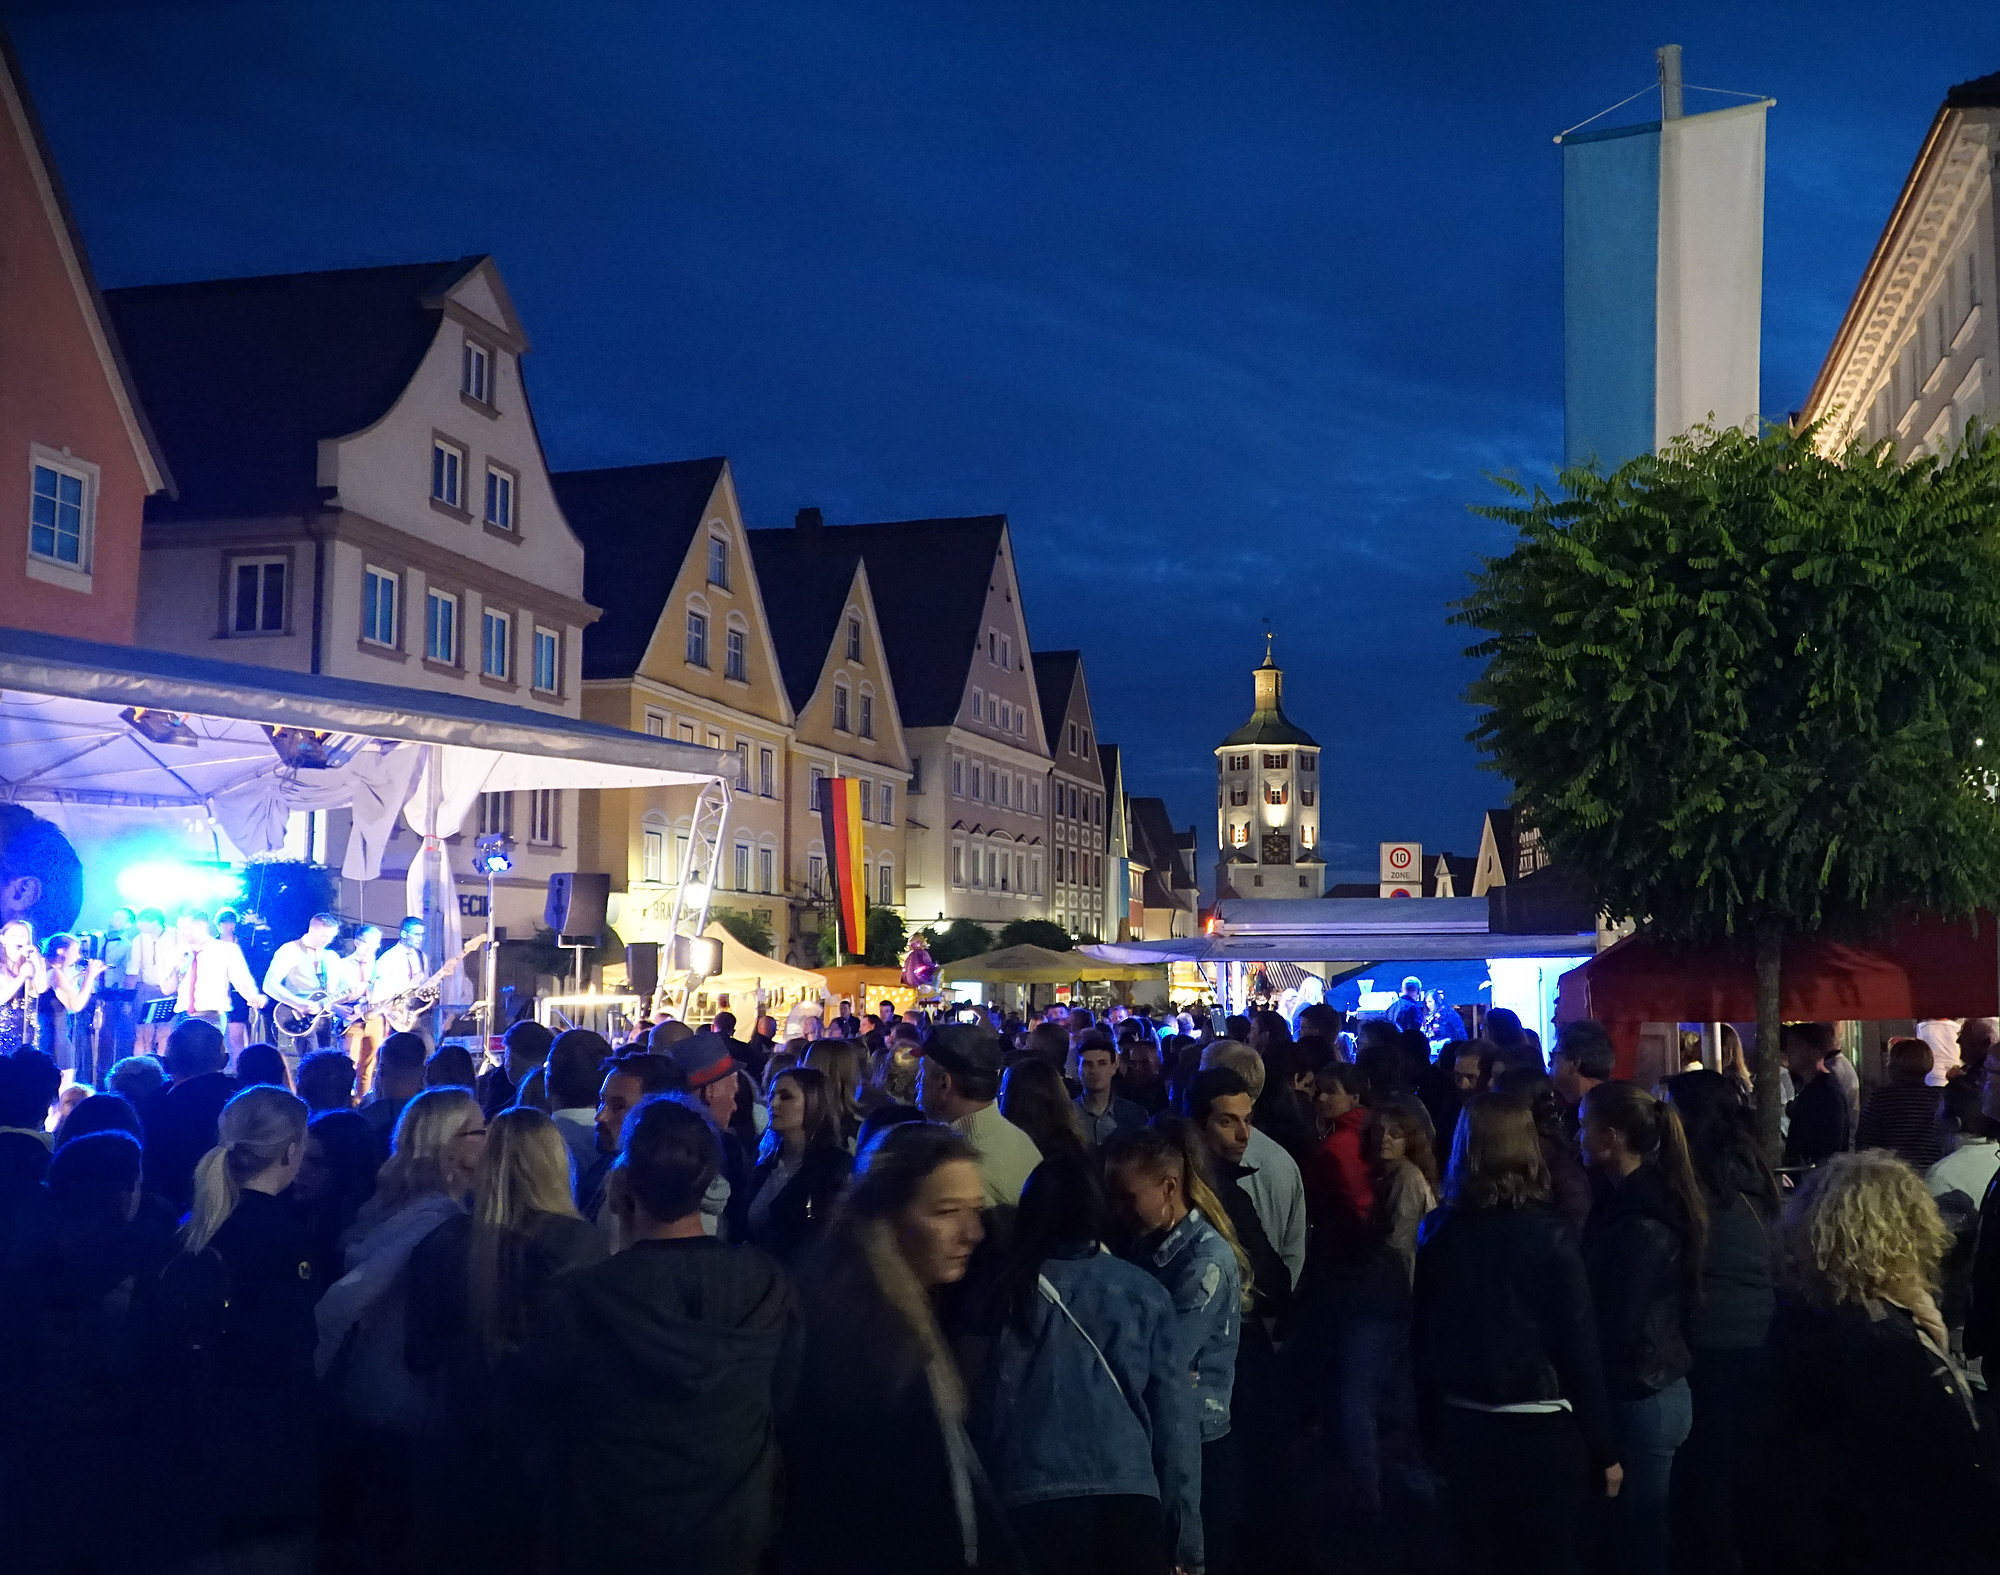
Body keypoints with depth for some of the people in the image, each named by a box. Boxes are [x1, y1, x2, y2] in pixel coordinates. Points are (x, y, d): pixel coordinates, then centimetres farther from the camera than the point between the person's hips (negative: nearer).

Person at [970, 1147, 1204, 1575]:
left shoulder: (1006, 1290, 2)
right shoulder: (1144, 1292, 3)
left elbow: (983, 1407, 5)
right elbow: (1174, 1415, 2)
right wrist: (1185, 1537, 8)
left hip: (1032, 1500, -1)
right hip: (1130, 1497, 1)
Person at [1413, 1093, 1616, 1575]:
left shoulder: (1440, 1234, -1)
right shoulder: (1548, 1237, -13)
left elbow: (1423, 1339, 4)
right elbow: (1580, 1350, -12)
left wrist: (1433, 1431, 15)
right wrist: (1603, 1448, -3)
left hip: (1463, 1427, 4)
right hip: (1539, 1429, -4)